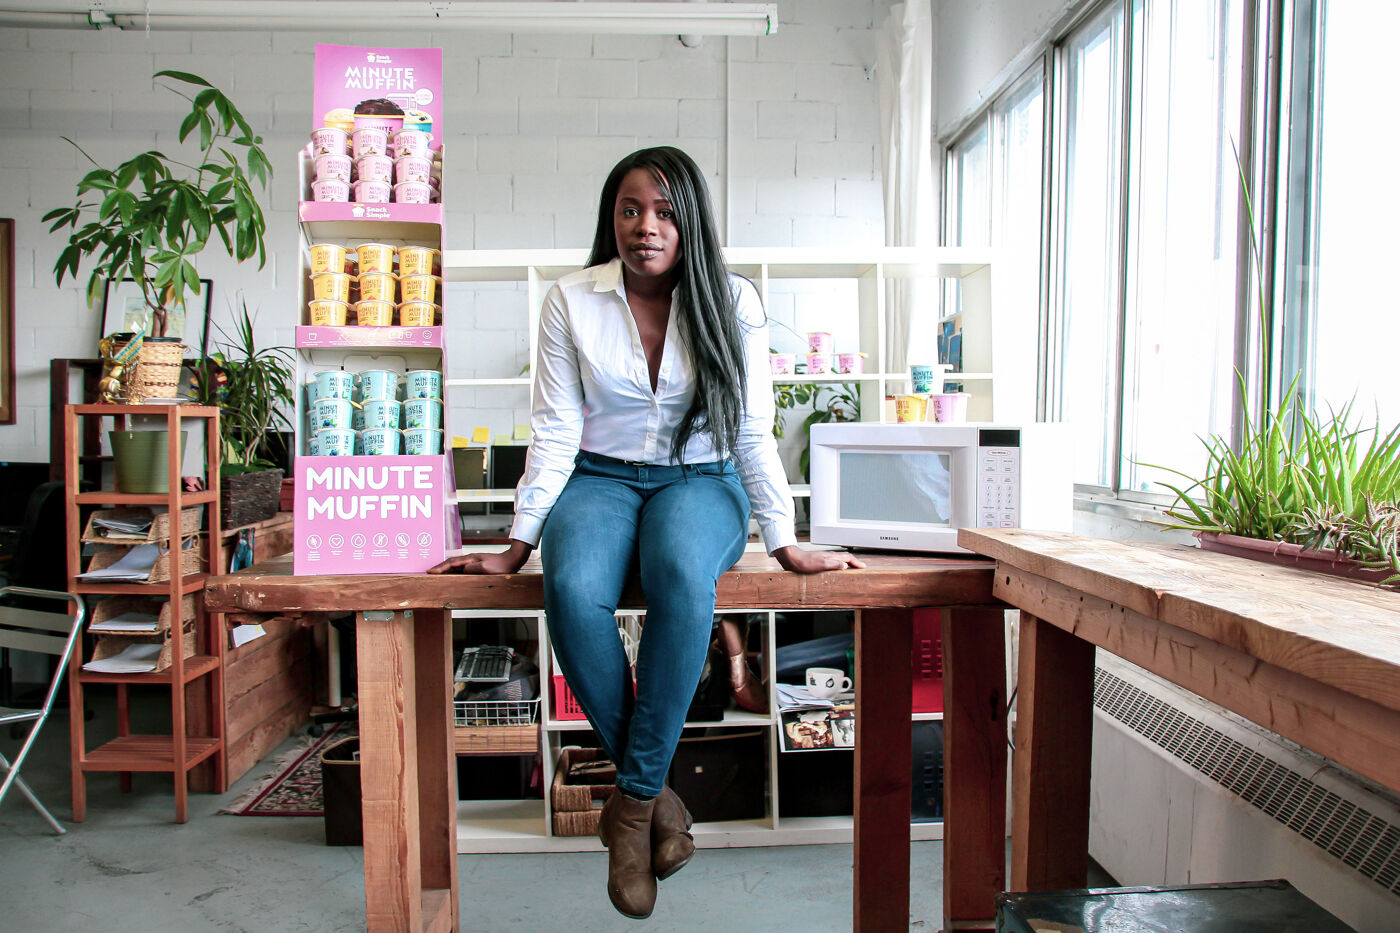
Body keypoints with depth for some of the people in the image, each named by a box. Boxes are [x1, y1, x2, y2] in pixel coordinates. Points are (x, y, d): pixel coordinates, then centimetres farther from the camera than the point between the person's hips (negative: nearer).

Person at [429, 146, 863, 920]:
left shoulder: (732, 302, -3)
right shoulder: (571, 301, -2)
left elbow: (752, 433, -2)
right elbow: (554, 433, -3)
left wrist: (786, 546, -6)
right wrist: (517, 548, -7)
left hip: (700, 480, 0)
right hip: (600, 478, 1)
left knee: (682, 579, -36)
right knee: (573, 592, -33)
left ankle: (633, 799, -17)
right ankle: (656, 792, -11)